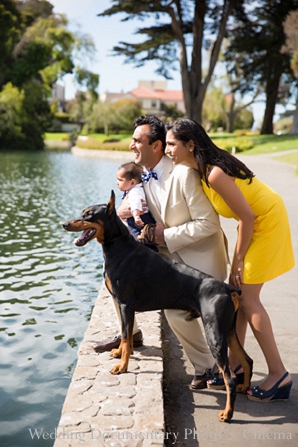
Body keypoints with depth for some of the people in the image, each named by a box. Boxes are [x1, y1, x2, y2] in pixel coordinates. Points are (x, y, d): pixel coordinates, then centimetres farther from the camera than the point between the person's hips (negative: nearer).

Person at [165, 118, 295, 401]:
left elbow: (247, 217, -24)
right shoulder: (201, 170, 0)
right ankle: (235, 366, 19)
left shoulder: (215, 174, -28)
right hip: (255, 221, 9)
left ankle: (279, 375, 2)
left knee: (247, 297, -8)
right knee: (236, 292, 9)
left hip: (267, 221, -9)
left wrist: (238, 259, -14)